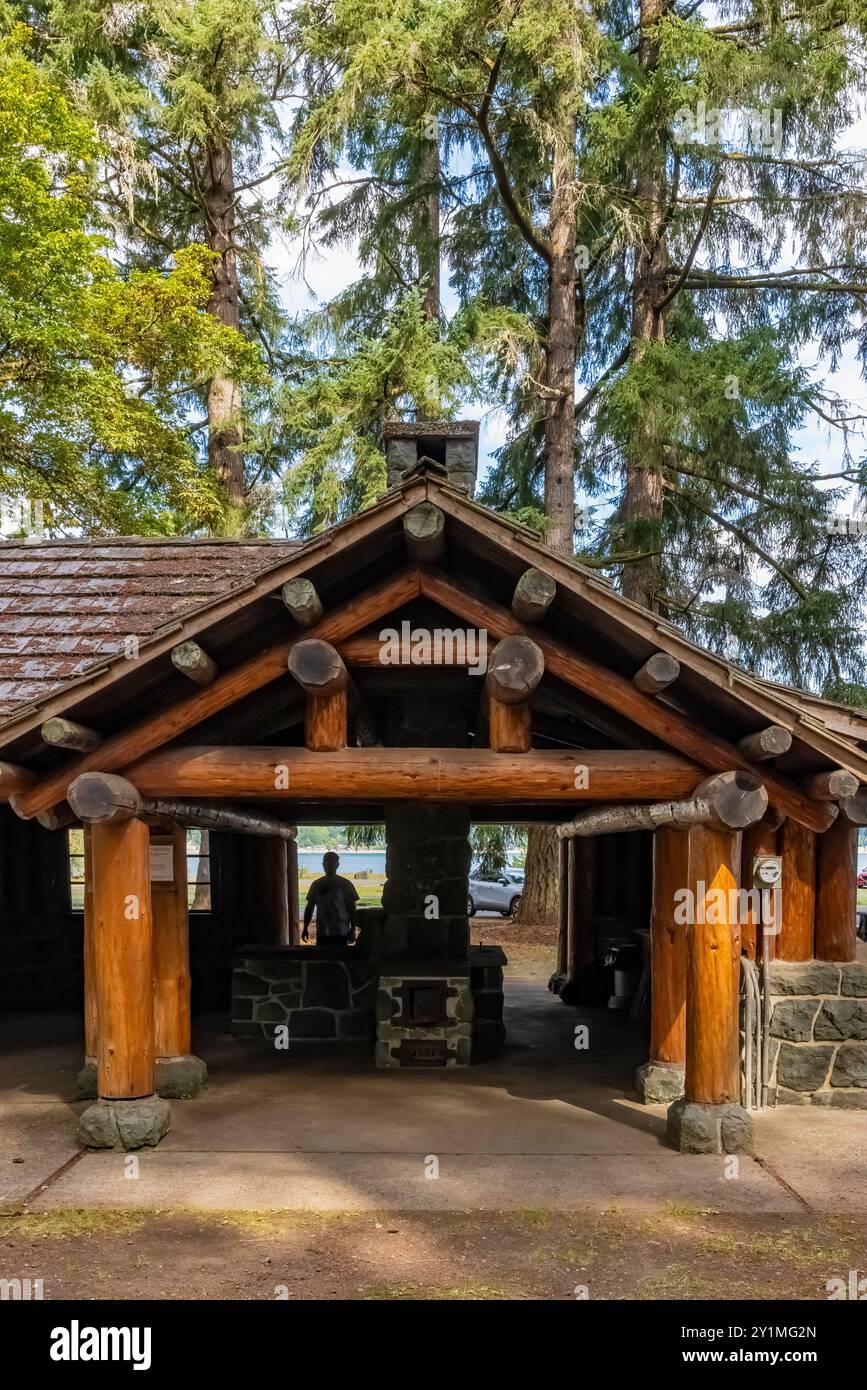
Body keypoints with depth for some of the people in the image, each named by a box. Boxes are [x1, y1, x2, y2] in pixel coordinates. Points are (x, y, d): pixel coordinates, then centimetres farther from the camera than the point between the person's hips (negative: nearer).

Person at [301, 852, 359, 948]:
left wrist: (353, 930, -5)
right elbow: (309, 907, 13)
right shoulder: (316, 885, 8)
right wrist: (305, 928, 8)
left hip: (341, 934, -2)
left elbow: (352, 909, 1)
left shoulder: (345, 884, 0)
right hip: (322, 934, 3)